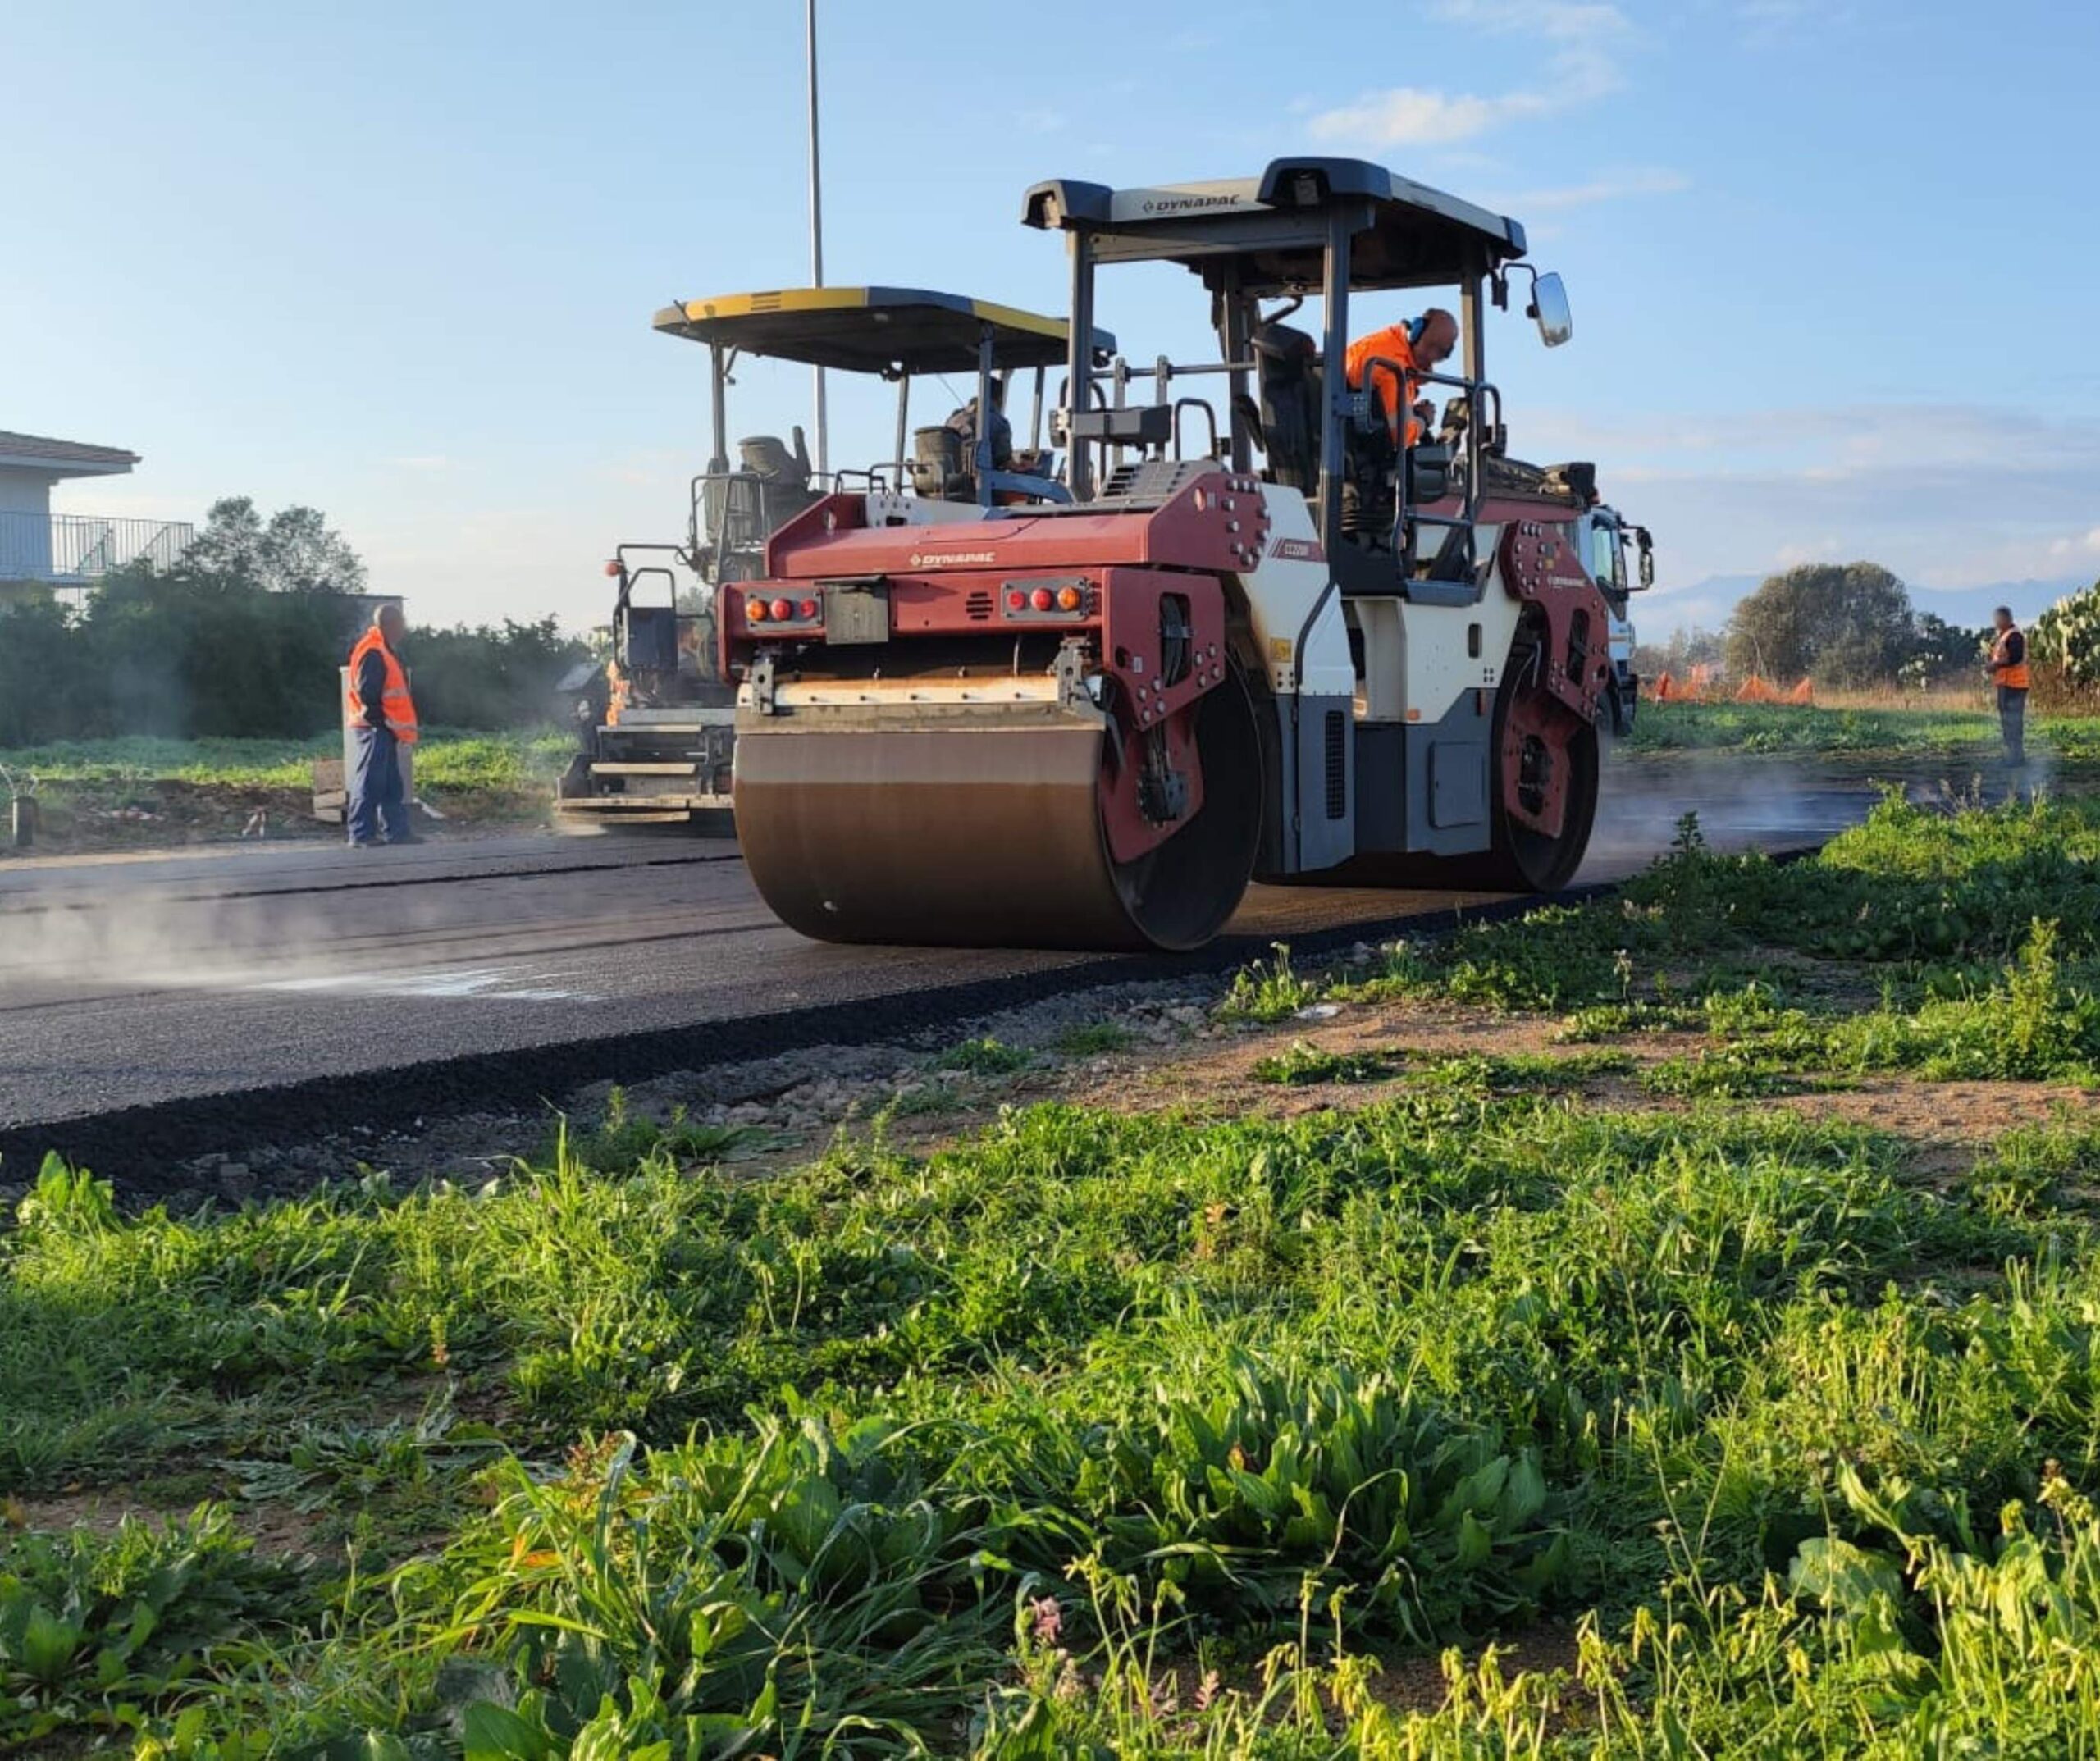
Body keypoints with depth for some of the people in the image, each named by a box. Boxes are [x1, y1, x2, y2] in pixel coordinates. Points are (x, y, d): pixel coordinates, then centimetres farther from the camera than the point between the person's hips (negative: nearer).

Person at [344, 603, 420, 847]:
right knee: (369, 783, -9)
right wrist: (380, 721, -17)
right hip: (373, 729, -11)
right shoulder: (373, 653, -15)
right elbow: (366, 693, -21)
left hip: (383, 730, 11)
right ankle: (361, 835, -7)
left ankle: (397, 831, 18)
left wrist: (393, 727, 16)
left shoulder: (387, 651, 18)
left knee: (392, 785, 13)